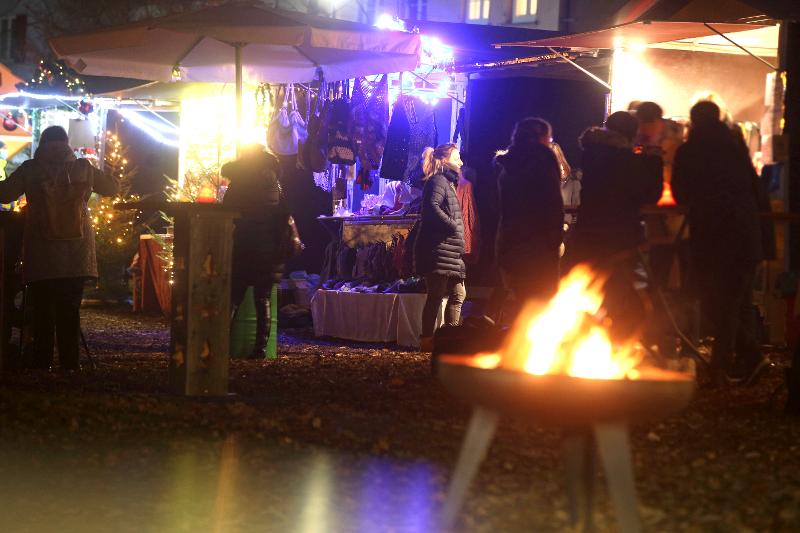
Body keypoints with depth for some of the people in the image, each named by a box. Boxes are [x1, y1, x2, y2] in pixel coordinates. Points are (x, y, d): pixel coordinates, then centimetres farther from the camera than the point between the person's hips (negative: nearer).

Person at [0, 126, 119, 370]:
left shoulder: (30, 169, -4)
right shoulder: (82, 168, 0)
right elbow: (113, 187, 12)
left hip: (40, 254, -1)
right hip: (75, 253, 1)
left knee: (42, 311, 6)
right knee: (70, 311, 7)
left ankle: (42, 364, 3)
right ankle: (69, 364, 5)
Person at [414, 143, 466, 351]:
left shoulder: (448, 182, 24)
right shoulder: (438, 181, -8)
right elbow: (432, 206, -25)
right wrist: (453, 226, -21)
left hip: (450, 250, 10)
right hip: (438, 248, -10)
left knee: (458, 294, 9)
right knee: (436, 295, -9)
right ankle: (427, 340, -7)